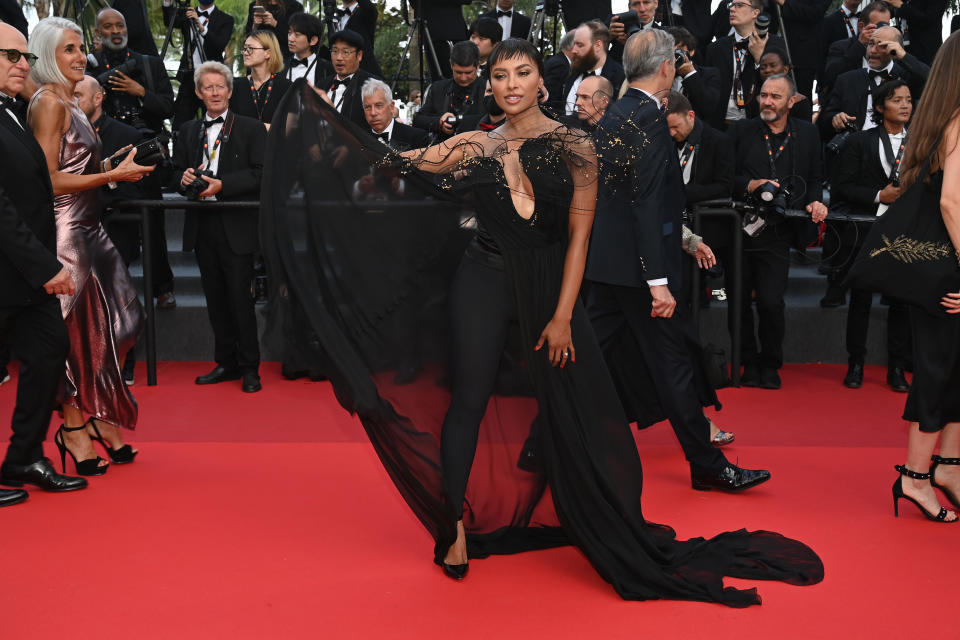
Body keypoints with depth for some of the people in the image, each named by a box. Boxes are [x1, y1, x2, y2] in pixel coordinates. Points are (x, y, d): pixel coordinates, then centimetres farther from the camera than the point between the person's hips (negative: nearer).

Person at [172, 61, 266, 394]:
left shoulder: (251, 128, 0)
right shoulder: (188, 131, 15)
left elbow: (260, 174, -8)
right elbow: (177, 172, 18)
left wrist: (221, 184, -17)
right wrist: (183, 178, -5)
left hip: (236, 226, -5)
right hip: (202, 226, 5)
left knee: (240, 297, -5)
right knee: (215, 297, 10)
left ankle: (250, 367, 5)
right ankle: (226, 363, 20)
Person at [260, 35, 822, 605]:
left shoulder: (573, 146, -1)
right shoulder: (478, 146, 5)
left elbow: (579, 235, -4)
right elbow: (401, 163, 2)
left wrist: (563, 315, -9)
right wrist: (321, 118, -4)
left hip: (549, 285, -1)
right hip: (484, 284, 1)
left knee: (569, 409, 3)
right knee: (468, 400, -2)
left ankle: (606, 538, 21)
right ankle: (456, 527, 12)